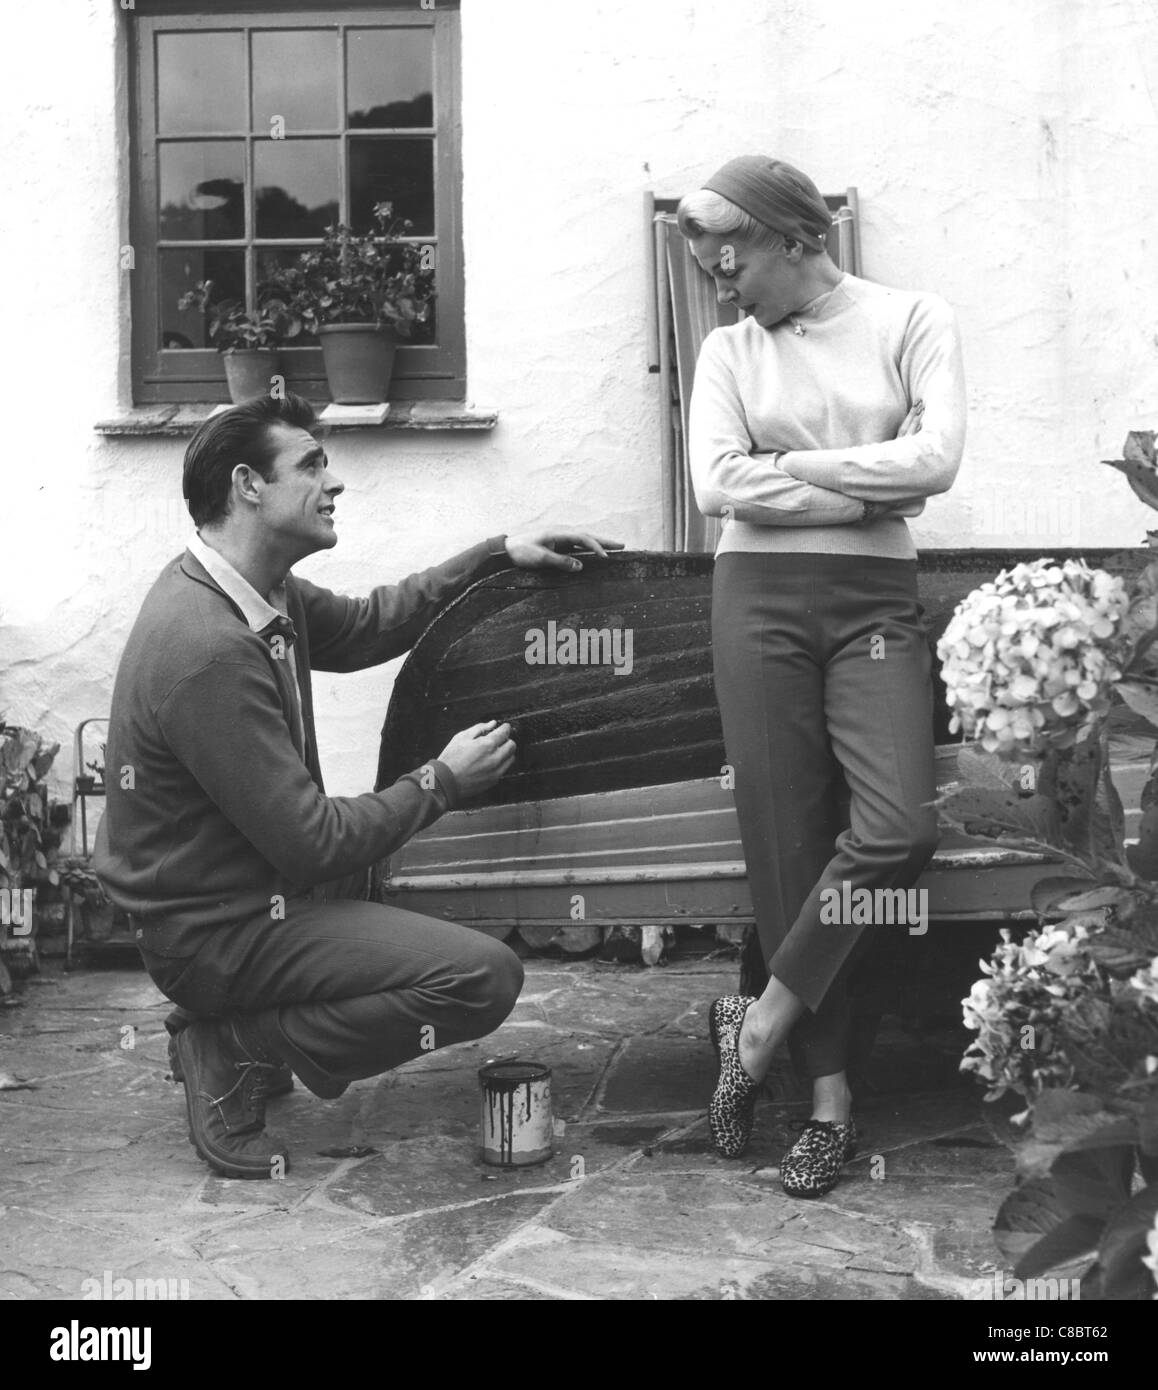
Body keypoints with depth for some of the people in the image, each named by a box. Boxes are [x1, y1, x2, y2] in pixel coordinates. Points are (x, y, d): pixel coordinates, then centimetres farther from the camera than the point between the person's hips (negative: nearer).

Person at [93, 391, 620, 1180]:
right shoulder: (208, 649, -28)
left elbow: (365, 627, 17)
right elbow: (313, 844, -25)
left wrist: (497, 556, 7)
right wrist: (441, 783, -11)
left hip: (239, 883, 10)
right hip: (217, 934, -10)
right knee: (485, 977, -17)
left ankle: (235, 1029, 17)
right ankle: (240, 1053, -5)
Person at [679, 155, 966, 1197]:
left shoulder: (914, 321, 4)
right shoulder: (729, 350, 9)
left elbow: (937, 458, -11)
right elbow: (718, 486, -6)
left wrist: (792, 464, -7)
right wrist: (873, 489, -9)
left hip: (876, 601, -1)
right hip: (759, 599, 1)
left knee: (897, 825, -20)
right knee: (789, 840, -2)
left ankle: (763, 1020, 0)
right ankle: (830, 1091, 8)